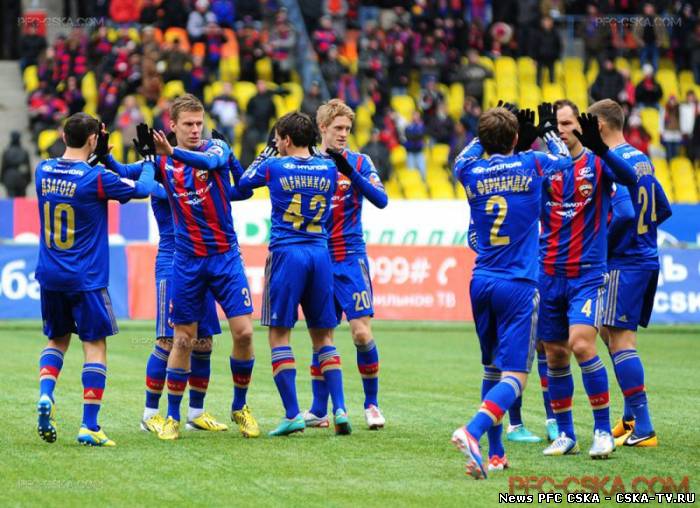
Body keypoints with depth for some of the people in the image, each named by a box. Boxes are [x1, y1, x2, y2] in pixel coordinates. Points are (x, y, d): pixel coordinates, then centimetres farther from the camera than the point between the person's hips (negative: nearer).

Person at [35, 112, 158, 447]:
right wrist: (148, 158, 10)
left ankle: (45, 395, -4)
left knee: (57, 339, 21)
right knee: (95, 345, 2)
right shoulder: (96, 178, -15)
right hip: (86, 279, -5)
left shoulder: (43, 171, 1)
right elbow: (143, 189, -5)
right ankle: (89, 426, -4)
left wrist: (97, 157, 22)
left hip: (49, 276, 5)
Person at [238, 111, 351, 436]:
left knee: (279, 334, 2)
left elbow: (243, 183, 14)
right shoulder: (329, 168, 5)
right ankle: (339, 410, 0)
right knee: (323, 337, 11)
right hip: (320, 254, 4)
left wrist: (265, 152, 25)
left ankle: (292, 414, -6)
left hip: (286, 253, -4)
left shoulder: (274, 166, -4)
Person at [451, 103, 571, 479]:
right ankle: (473, 432, -33)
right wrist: (548, 132, 35)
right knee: (514, 376, -9)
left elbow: (461, 160, 29)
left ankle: (495, 454, 20)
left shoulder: (472, 173, 2)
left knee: (492, 369, 19)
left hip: (481, 282, 5)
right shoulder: (530, 165, -5)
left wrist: (485, 135, 33)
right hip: (518, 285, -5)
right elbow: (564, 158, 19)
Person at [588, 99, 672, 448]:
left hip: (624, 262, -10)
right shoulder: (641, 159, 13)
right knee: (610, 331, 19)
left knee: (620, 338, -9)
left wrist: (602, 246, -13)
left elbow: (623, 213, -27)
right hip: (647, 259, 10)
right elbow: (663, 209, 21)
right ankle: (630, 417, 23)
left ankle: (643, 429, -13)